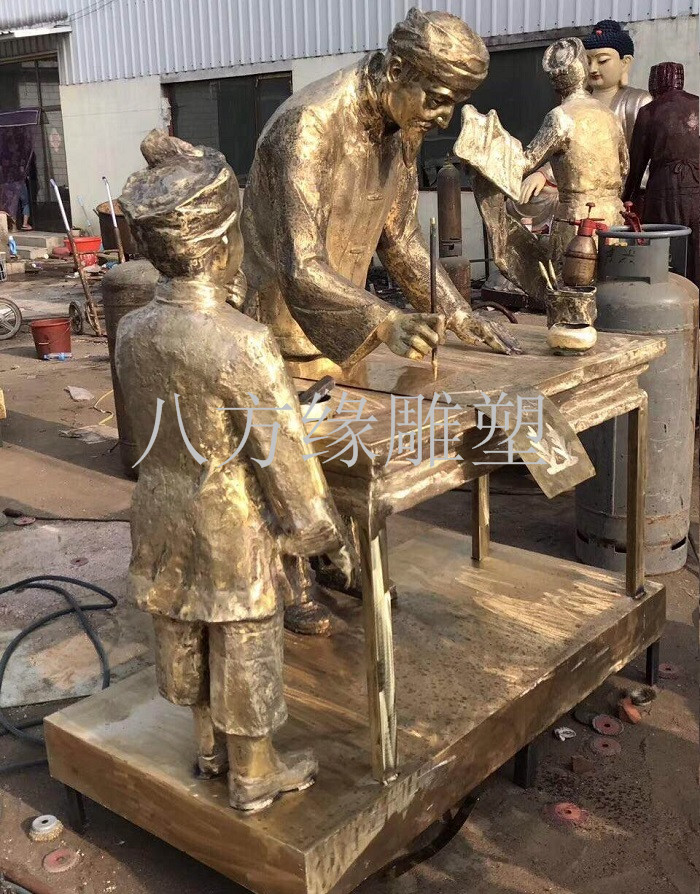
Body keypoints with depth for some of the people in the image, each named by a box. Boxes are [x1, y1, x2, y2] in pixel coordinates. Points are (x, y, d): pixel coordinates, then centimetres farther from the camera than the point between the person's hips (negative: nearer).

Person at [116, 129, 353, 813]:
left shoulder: (133, 332, -8)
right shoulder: (244, 345, -28)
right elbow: (283, 452, -21)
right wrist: (322, 530, -8)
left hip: (163, 519, 7)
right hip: (233, 530, -6)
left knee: (184, 641, 23)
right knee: (245, 653, 13)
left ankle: (210, 748, 45)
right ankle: (254, 775, 33)